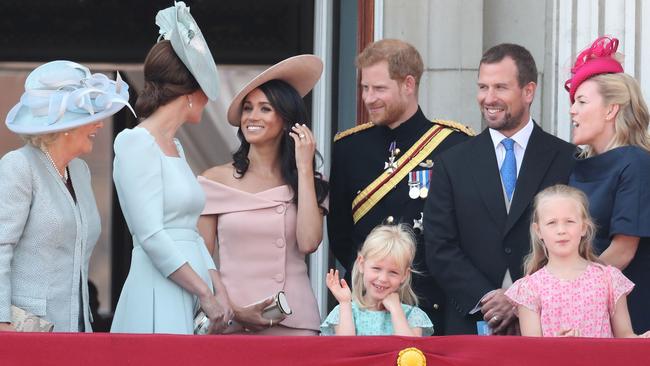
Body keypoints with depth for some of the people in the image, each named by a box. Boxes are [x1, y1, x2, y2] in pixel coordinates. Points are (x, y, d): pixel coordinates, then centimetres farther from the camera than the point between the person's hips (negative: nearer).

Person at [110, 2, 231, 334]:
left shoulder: (174, 148, 18)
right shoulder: (137, 143, -8)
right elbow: (151, 236, -15)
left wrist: (219, 294, 5)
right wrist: (206, 293, -13)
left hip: (187, 306, 8)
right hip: (159, 303, -8)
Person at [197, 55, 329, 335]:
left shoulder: (308, 184, 9)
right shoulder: (216, 180, 6)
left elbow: (309, 243, -9)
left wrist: (304, 169, -2)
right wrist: (233, 311, -10)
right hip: (231, 324, -1)